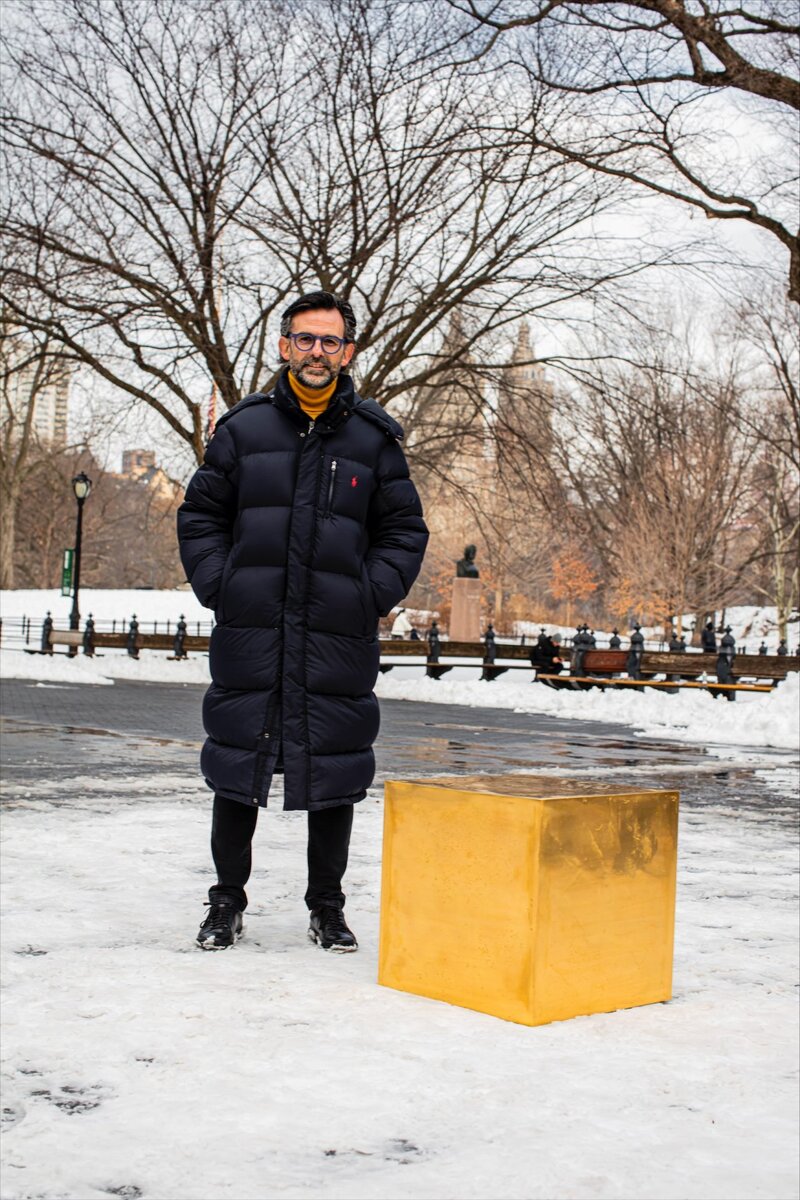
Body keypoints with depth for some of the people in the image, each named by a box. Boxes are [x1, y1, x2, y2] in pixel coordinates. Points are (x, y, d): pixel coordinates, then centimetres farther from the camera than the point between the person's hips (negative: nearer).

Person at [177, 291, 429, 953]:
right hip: (249, 633, 0)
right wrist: (219, 586, -1)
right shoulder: (244, 427, 7)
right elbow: (200, 515, 11)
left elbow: (405, 530, 10)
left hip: (339, 639, 0)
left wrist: (373, 597, -3)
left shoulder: (374, 436, 7)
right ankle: (227, 903, 20)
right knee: (237, 770, 5)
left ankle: (328, 907, 20)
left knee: (335, 775, 5)